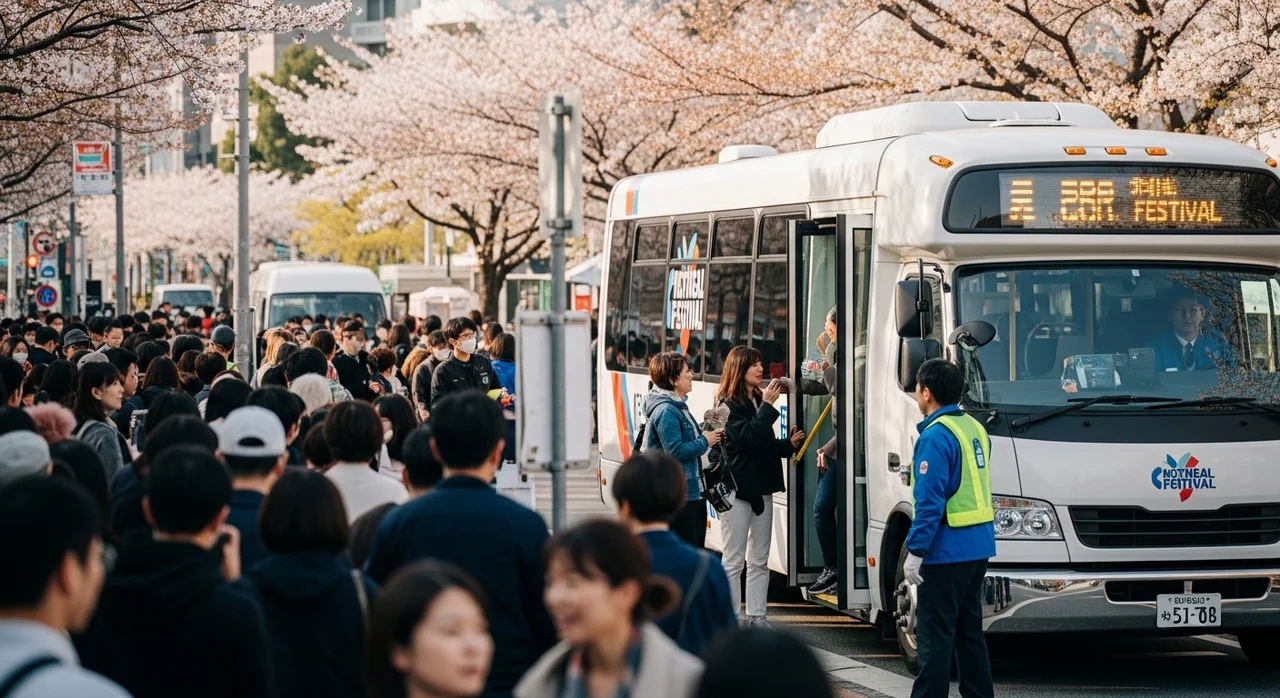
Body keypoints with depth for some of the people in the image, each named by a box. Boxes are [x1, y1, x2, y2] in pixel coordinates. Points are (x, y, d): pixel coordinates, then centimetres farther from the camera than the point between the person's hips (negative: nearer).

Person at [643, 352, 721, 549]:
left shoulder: (677, 406, 13)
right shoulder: (666, 411, -19)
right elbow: (675, 452, -24)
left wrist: (707, 436, 5)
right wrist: (705, 442, -13)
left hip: (692, 491, 11)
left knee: (696, 547, 16)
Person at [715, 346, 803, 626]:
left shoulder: (758, 401, 13)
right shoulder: (729, 405, -10)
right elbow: (746, 438, -23)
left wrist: (789, 444, 4)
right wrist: (768, 406, -23)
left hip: (761, 487, 8)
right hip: (737, 488, -8)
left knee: (759, 560, 11)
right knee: (734, 560, -4)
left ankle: (756, 616, 16)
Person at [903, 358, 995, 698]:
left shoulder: (936, 436, -15)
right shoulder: (975, 429, 11)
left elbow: (930, 501, -20)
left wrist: (915, 551, -17)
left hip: (946, 551, -9)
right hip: (978, 547, 9)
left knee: (935, 635, -5)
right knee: (969, 631, 15)